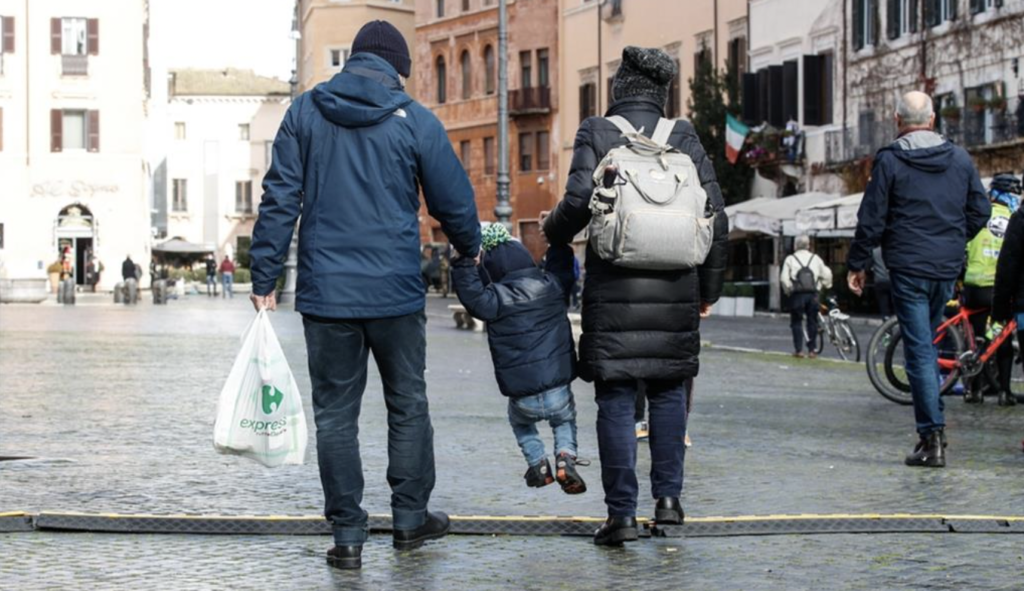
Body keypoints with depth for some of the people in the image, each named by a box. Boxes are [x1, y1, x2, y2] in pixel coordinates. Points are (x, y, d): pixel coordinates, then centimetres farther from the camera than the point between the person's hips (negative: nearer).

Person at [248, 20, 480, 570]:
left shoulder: (305, 112, 2)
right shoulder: (414, 121, -2)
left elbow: (279, 198, -2)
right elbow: (454, 200, 5)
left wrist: (264, 278, 1)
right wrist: (470, 249, 25)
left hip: (325, 292, 1)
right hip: (397, 293, -1)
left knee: (335, 412, 6)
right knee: (408, 405, 16)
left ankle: (347, 536, 7)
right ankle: (410, 518, 24)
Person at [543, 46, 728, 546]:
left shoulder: (596, 135, -2)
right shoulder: (685, 139, 6)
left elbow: (579, 202, -13)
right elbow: (716, 218, 5)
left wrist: (553, 233, 9)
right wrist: (709, 288, 14)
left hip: (614, 289, -2)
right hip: (674, 291, 2)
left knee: (616, 397, 1)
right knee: (668, 390, 16)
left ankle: (621, 513, 0)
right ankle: (668, 496, 14)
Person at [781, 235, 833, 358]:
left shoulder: (790, 259, 2)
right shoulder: (815, 258, 9)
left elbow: (785, 279, -6)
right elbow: (826, 274, 7)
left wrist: (788, 291, 6)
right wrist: (826, 286, 23)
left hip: (797, 294, -2)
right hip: (813, 294, 2)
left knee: (796, 322, 5)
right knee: (812, 322, 10)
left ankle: (798, 350, 0)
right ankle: (812, 349, 10)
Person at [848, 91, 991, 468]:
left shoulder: (890, 161, -8)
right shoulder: (960, 159, 5)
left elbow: (872, 218, -8)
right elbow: (980, 211, 9)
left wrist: (857, 264, 1)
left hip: (908, 267, -4)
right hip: (948, 268, 5)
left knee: (919, 348, -3)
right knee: (928, 342, 19)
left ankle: (932, 436, -8)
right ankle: (932, 431, 20)